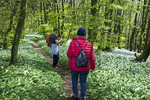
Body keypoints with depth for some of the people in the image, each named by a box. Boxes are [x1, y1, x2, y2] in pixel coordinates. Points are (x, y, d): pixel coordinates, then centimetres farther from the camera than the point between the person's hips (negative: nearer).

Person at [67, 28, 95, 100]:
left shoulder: (73, 43, -13)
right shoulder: (89, 45, -7)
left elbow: (69, 55, -12)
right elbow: (92, 58, -3)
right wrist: (92, 67, 10)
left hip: (74, 66, -1)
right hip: (85, 67, 1)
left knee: (74, 79, 22)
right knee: (83, 81, 17)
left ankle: (75, 94, 27)